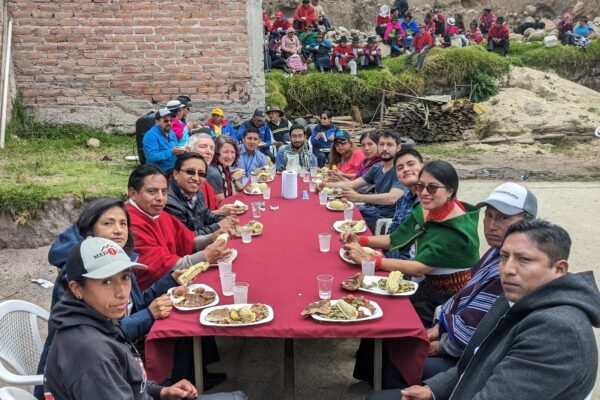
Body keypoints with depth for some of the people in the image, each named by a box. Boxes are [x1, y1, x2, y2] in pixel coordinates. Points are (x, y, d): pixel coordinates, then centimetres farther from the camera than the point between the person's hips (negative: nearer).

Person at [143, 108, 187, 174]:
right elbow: (152, 158, -20)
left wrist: (181, 151, 0)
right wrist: (171, 152, -26)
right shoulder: (150, 135, -9)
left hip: (174, 169, 8)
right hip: (160, 172, -8)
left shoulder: (172, 133, 16)